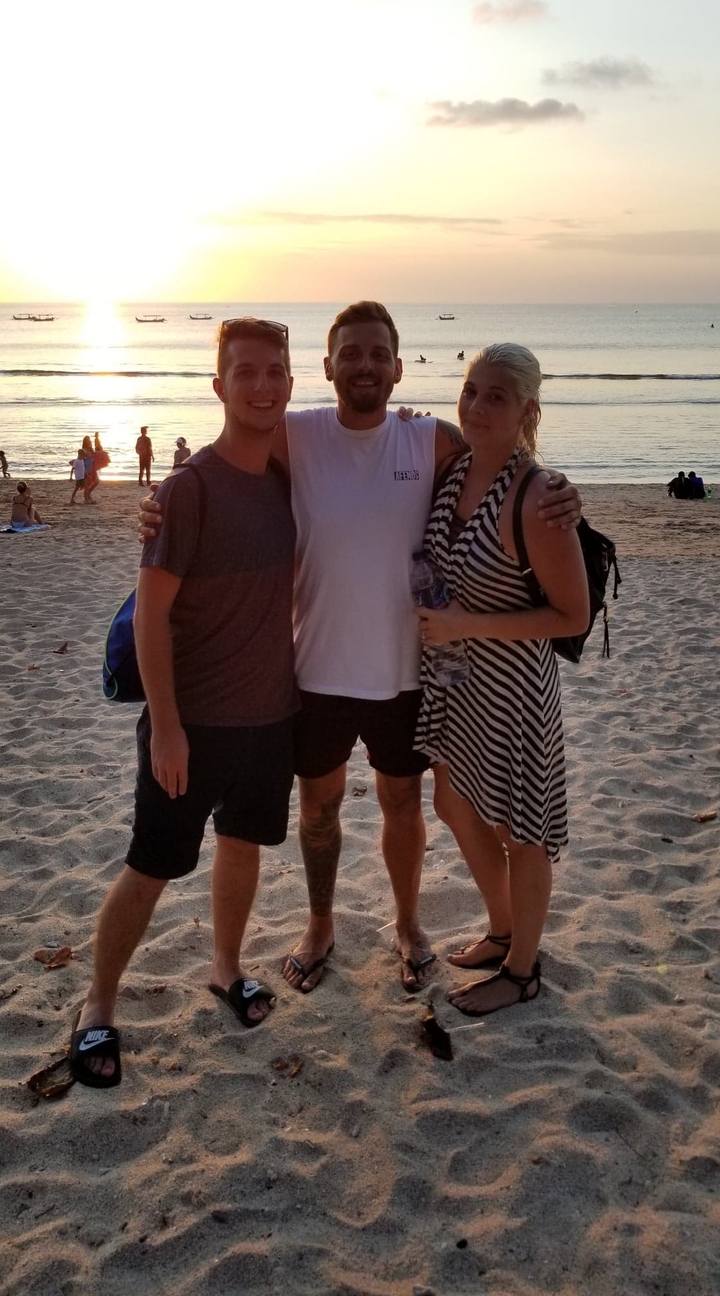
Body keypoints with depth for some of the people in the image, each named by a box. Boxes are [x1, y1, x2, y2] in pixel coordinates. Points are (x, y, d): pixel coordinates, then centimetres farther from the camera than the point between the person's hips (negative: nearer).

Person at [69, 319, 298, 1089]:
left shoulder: (287, 479, 3)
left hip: (272, 711, 6)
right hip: (194, 720, -6)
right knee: (152, 868, 4)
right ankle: (98, 1006, 23)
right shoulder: (190, 486, -17)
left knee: (243, 842, 19)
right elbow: (150, 610, -18)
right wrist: (164, 725, -20)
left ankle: (226, 966, 40)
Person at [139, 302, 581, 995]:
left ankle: (408, 924, 44)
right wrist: (165, 513, -22)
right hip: (318, 671, 0)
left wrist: (558, 501, -19)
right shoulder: (293, 437, -10)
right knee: (318, 806, 18)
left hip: (404, 672, 0)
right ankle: (319, 926, 43)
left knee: (402, 806, 18)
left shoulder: (434, 442, -8)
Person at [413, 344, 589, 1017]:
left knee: (516, 832, 11)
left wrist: (469, 625, -24)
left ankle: (521, 970, 35)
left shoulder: (536, 500, -25)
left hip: (510, 684, -8)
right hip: (451, 676, 8)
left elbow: (573, 616, -20)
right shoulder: (452, 466, -2)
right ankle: (502, 932, 47)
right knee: (457, 808, 23)